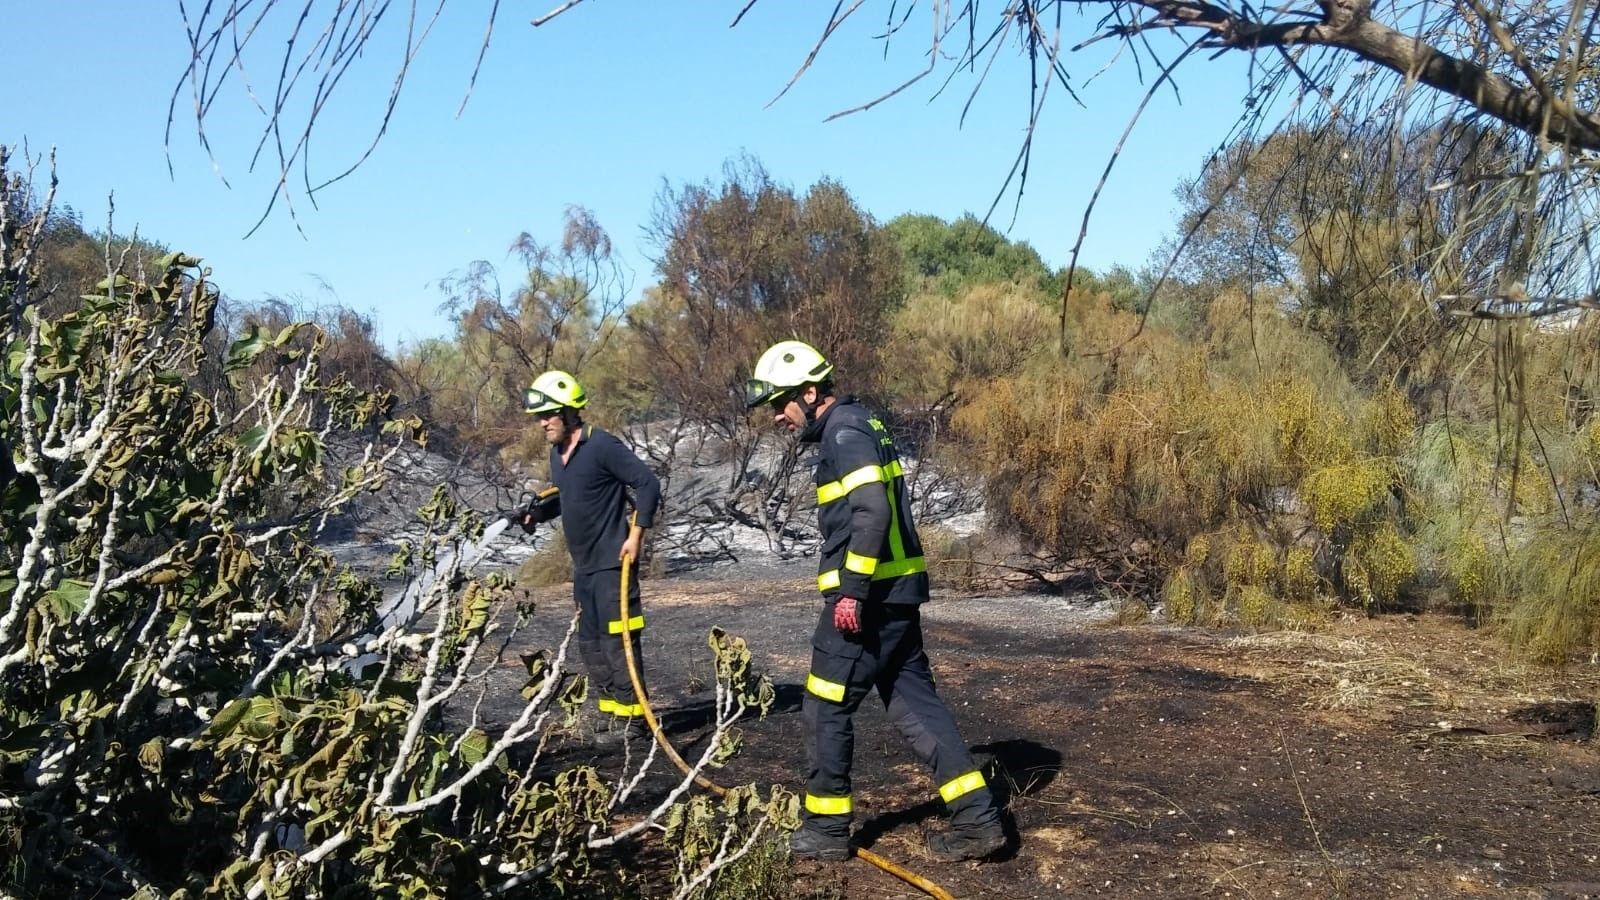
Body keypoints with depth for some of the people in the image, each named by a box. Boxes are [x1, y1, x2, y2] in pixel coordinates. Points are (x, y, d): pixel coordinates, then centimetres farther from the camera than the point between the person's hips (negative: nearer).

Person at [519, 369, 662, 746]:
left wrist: (636, 534, -17)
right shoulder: (557, 453, 10)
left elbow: (649, 484, -16)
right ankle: (613, 714, 22)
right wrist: (538, 511, 3)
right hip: (583, 566, 9)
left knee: (617, 641, -6)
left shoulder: (603, 446, -16)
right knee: (590, 644, 13)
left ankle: (633, 718, 2)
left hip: (611, 563, -9)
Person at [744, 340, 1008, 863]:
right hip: (894, 592, 10)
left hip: (869, 597, -10)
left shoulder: (845, 432, -13)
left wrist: (851, 591, -23)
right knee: (914, 702, 10)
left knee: (826, 709, 1)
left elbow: (872, 513, -23)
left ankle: (825, 830, 12)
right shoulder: (857, 427, 18)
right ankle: (977, 819, 9)